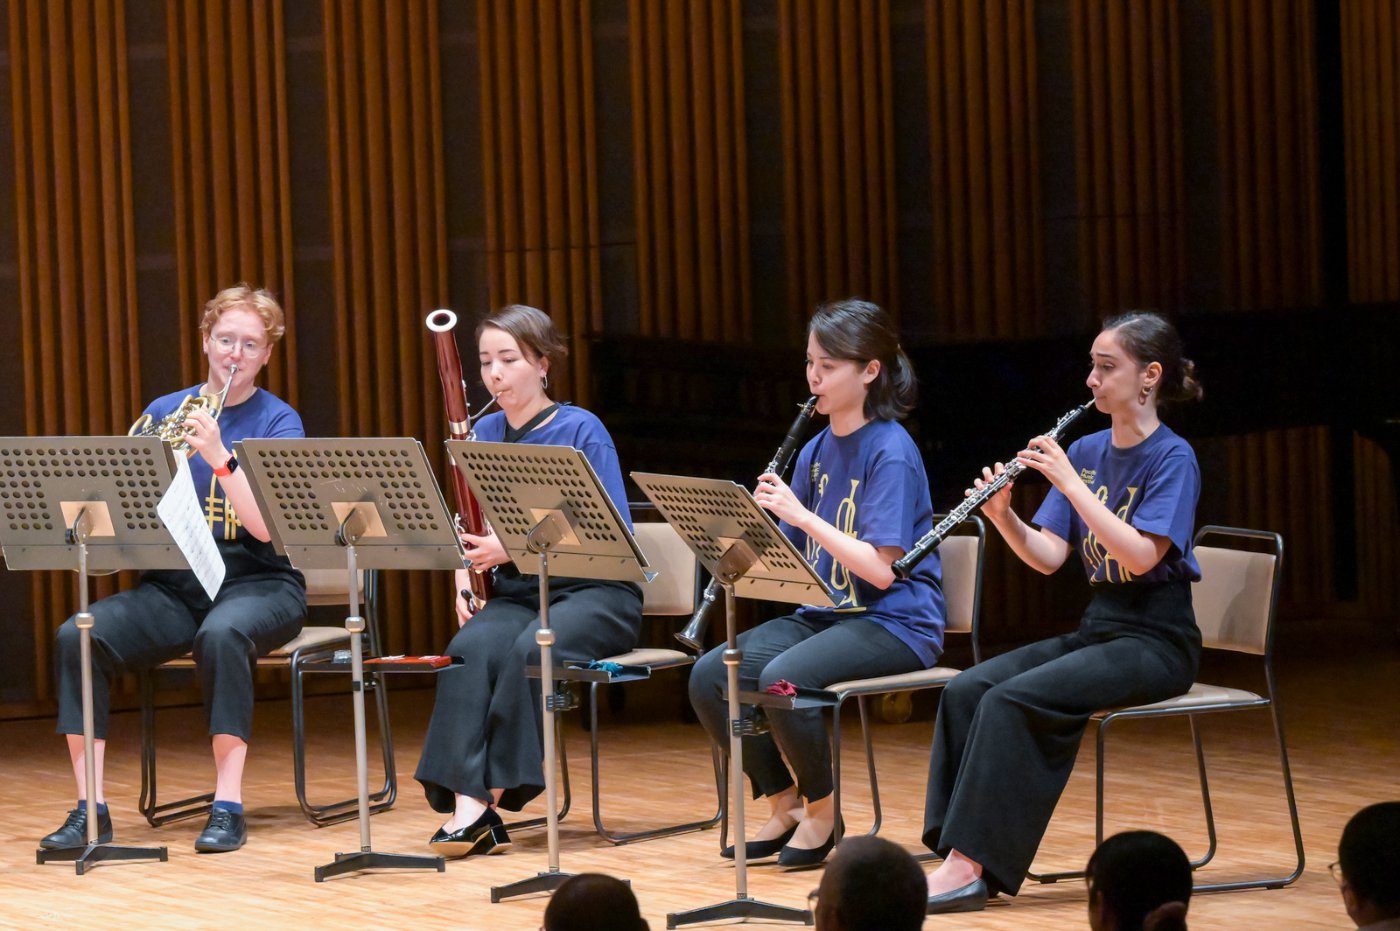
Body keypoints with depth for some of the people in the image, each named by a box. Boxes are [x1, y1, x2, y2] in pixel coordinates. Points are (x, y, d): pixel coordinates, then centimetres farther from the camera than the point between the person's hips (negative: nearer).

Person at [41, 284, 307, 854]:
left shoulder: (277, 422, 0)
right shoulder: (165, 413, 10)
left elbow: (264, 525, -15)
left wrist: (218, 455, -26)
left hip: (257, 584, -3)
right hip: (175, 586, 4)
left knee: (222, 634, -38)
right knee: (77, 637, -22)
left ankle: (228, 807, -31)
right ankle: (90, 810, -20)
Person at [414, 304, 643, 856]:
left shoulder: (581, 431, -7)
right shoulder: (486, 434, 8)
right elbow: (474, 537, 14)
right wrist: (465, 576, -8)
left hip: (594, 593, -4)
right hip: (515, 594, 4)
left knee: (531, 649, -34)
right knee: (473, 646, -29)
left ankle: (494, 792, -23)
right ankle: (468, 803, -36)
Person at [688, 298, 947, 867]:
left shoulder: (890, 452, -12)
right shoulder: (816, 451, 11)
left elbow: (880, 569, -20)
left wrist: (802, 515, -23)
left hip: (895, 622, -8)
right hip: (822, 610, 8)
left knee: (784, 679, -33)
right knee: (709, 676, -12)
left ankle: (822, 812, -9)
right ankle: (783, 804, 4)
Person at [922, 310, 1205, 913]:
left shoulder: (1171, 458, -10)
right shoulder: (1086, 451, 11)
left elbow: (1140, 556, -24)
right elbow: (1048, 557, 4)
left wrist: (1069, 483, -24)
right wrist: (1002, 516, -15)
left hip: (1156, 641, -7)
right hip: (1096, 630, 7)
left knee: (1013, 699, -26)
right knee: (965, 690, -13)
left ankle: (972, 864, -25)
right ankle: (954, 859, -18)